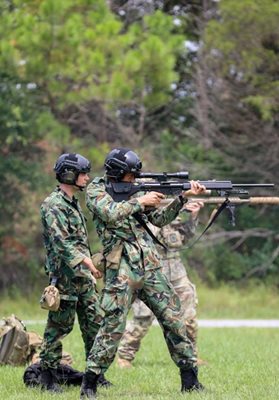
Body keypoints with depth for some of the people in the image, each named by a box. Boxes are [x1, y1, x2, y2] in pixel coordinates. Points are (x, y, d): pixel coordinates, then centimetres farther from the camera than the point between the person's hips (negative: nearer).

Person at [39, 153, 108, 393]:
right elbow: (61, 241, -23)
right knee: (59, 326, -4)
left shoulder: (74, 203, 18)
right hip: (64, 276, -9)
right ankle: (48, 375, 2)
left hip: (84, 276, 9)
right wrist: (86, 262, -30)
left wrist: (89, 262, 21)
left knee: (95, 323, 6)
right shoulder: (52, 205, -11)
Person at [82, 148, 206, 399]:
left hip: (150, 268, 6)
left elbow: (160, 219, 19)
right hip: (121, 269, -6)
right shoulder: (96, 190, 2)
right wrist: (140, 201, -9)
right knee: (113, 325, -12)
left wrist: (184, 197, 8)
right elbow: (110, 213, -18)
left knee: (173, 319, 4)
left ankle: (190, 379, 10)